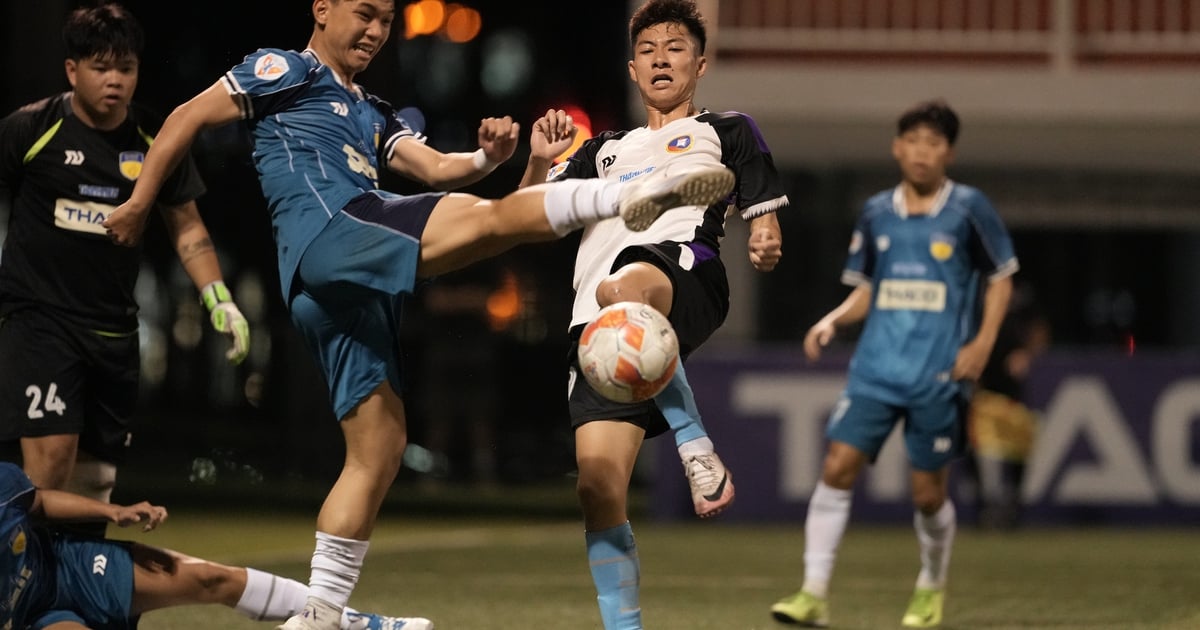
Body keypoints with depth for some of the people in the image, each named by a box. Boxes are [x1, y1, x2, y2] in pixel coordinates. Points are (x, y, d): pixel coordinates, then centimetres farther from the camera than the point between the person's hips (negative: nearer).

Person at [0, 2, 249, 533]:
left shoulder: (156, 141, 5)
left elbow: (187, 229, 14)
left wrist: (218, 299, 2)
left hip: (113, 329, 4)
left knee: (96, 475, 7)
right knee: (51, 455, -20)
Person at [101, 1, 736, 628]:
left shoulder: (373, 115, 34)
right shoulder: (287, 70, 11)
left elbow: (434, 167, 20)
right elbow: (189, 117, 7)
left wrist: (486, 157, -1)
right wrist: (138, 203, 3)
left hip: (358, 283, 9)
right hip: (327, 232, -9)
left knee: (379, 448, 4)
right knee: (492, 217, -26)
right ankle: (639, 194, -45)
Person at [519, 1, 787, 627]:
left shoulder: (726, 131, 24)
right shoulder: (604, 151, 36)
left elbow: (765, 220, 16)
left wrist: (766, 245, -8)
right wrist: (539, 164, 11)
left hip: (683, 267, -5)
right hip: (600, 332, 5)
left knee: (622, 293, -44)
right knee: (599, 489, -10)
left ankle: (699, 453, -39)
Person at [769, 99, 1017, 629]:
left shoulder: (969, 209, -2)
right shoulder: (876, 214, 9)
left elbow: (1001, 278, 6)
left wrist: (982, 343, -6)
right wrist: (832, 322, -2)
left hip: (940, 373, -3)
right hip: (876, 366, 3)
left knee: (928, 491, 2)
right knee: (837, 466, -11)